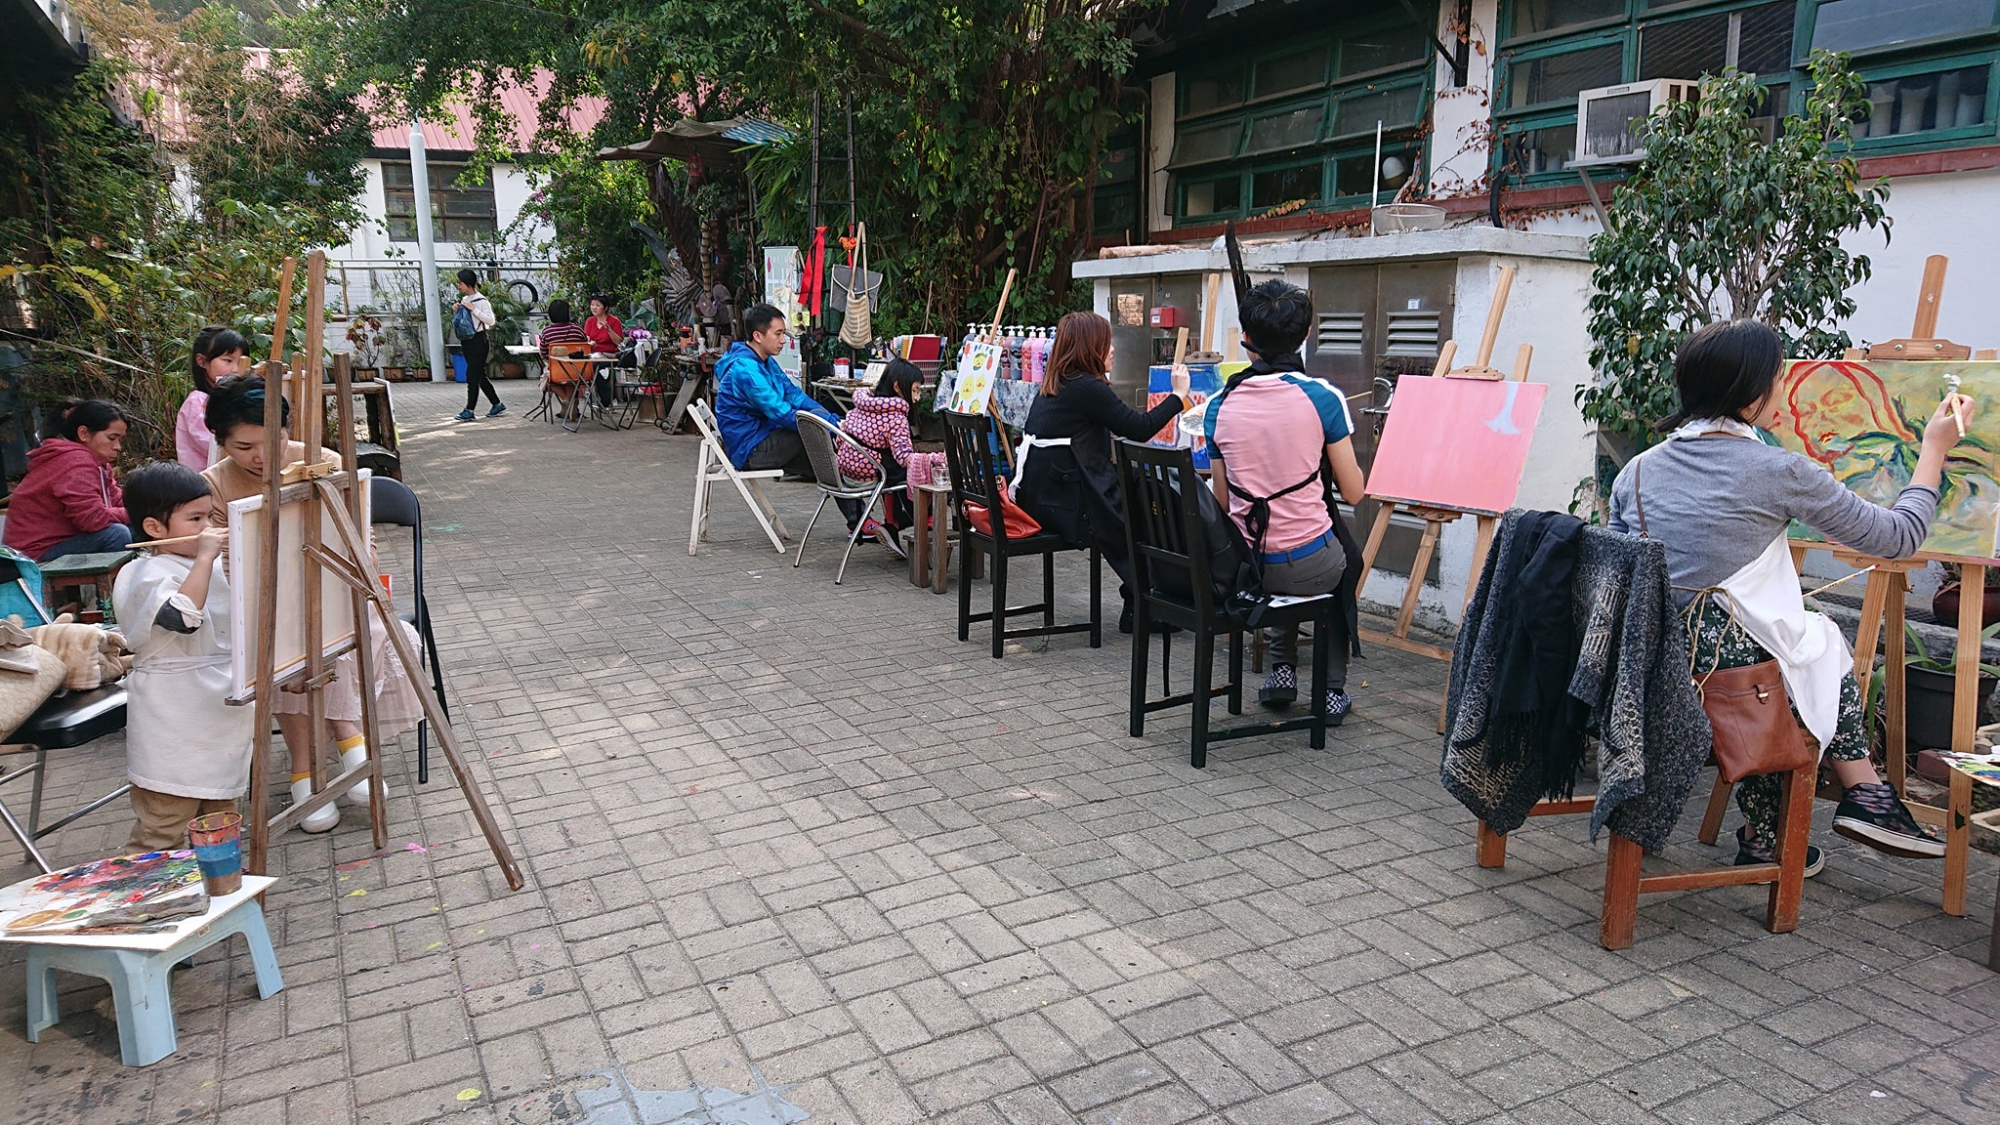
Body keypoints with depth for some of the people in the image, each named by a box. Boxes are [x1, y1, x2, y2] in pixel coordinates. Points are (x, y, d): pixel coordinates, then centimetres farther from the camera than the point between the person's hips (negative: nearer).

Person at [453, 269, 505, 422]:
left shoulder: (481, 300, -11)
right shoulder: (464, 300, 12)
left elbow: (491, 321, -18)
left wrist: (473, 309, -21)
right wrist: (456, 312, 2)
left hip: (478, 340, -8)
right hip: (466, 340, 8)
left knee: (472, 375, -9)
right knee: (480, 375, 11)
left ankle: (469, 410, -7)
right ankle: (497, 405, 19)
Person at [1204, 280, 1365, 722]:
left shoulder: (1219, 407, -2)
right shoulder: (1323, 397, -10)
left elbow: (1222, 503, 6)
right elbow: (1353, 493, -4)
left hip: (1241, 566, 3)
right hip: (1310, 567, -3)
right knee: (1345, 561, 34)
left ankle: (1282, 669, 31)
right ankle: (1333, 688, 31)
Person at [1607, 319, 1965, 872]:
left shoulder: (1638, 470, 7)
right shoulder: (1778, 471, -7)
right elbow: (1898, 537, 6)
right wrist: (1934, 450, 21)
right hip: (1732, 674, -4)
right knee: (1827, 640, 26)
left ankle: (1764, 838, 34)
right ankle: (1865, 794, 32)